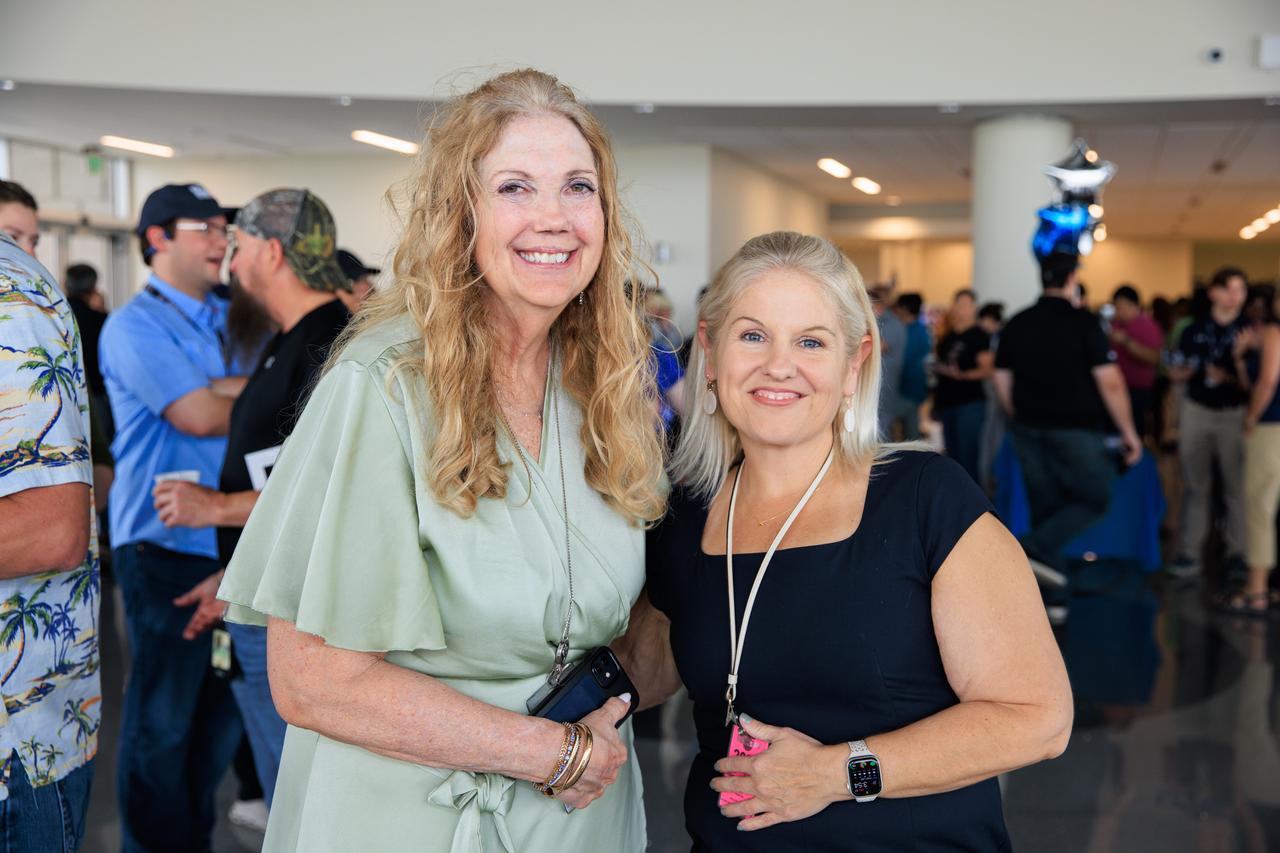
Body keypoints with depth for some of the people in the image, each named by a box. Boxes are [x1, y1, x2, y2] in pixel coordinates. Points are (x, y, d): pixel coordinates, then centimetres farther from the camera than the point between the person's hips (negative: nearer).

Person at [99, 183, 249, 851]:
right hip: (167, 547, -7)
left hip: (234, 541, 7)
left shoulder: (228, 320, 14)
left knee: (223, 708, 15)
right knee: (162, 719, 3)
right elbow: (197, 415, -18)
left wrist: (225, 391, -15)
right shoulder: (135, 325, -8)